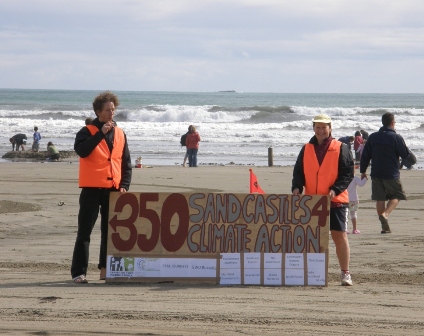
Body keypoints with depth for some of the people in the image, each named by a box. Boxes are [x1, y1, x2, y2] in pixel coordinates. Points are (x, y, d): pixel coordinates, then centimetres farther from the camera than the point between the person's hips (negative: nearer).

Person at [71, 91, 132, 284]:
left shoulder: (120, 134, 12)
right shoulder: (88, 131, -2)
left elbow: (126, 163, 13)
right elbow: (81, 150, -22)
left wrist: (124, 185, 1)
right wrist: (101, 133, -24)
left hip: (113, 189, 5)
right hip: (92, 188, -5)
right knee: (85, 230, -6)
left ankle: (106, 269, 18)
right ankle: (79, 272, -7)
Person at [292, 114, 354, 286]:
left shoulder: (341, 149, 0)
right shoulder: (306, 149, 11)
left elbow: (348, 173, -4)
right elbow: (298, 171, 13)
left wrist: (335, 189, -18)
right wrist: (297, 187, -7)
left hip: (335, 201, -3)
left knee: (340, 236, -5)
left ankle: (345, 273, 1)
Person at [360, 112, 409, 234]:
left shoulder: (372, 137, 4)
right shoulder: (396, 137, -9)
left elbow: (365, 155, 6)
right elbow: (405, 155, -2)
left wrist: (363, 170, 15)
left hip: (376, 174, 4)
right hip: (392, 174, -4)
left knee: (380, 199, 9)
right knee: (396, 196, 10)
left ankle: (385, 226, 9)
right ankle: (385, 214, -16)